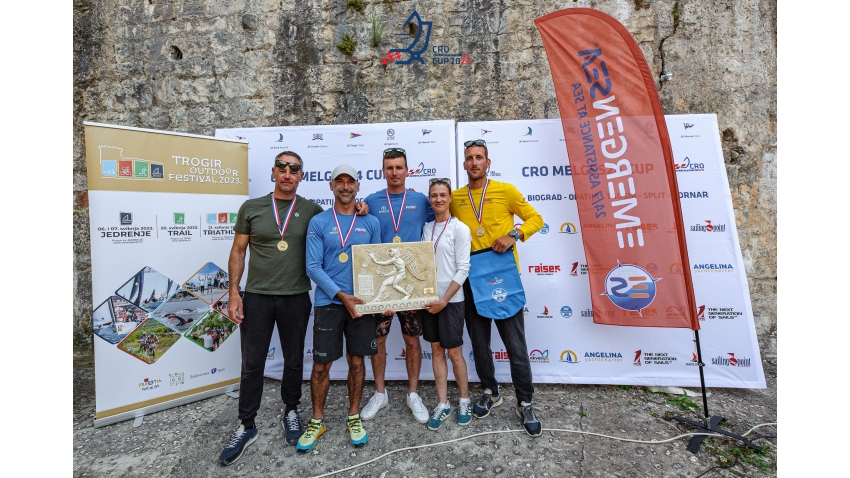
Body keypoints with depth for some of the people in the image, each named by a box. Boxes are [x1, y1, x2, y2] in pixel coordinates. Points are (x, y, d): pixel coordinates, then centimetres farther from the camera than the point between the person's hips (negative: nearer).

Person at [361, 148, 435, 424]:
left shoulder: (420, 200, 3)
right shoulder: (372, 201, 3)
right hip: (378, 281, 0)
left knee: (412, 340, 9)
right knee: (377, 339, 9)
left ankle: (413, 394, 28)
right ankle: (380, 393, 30)